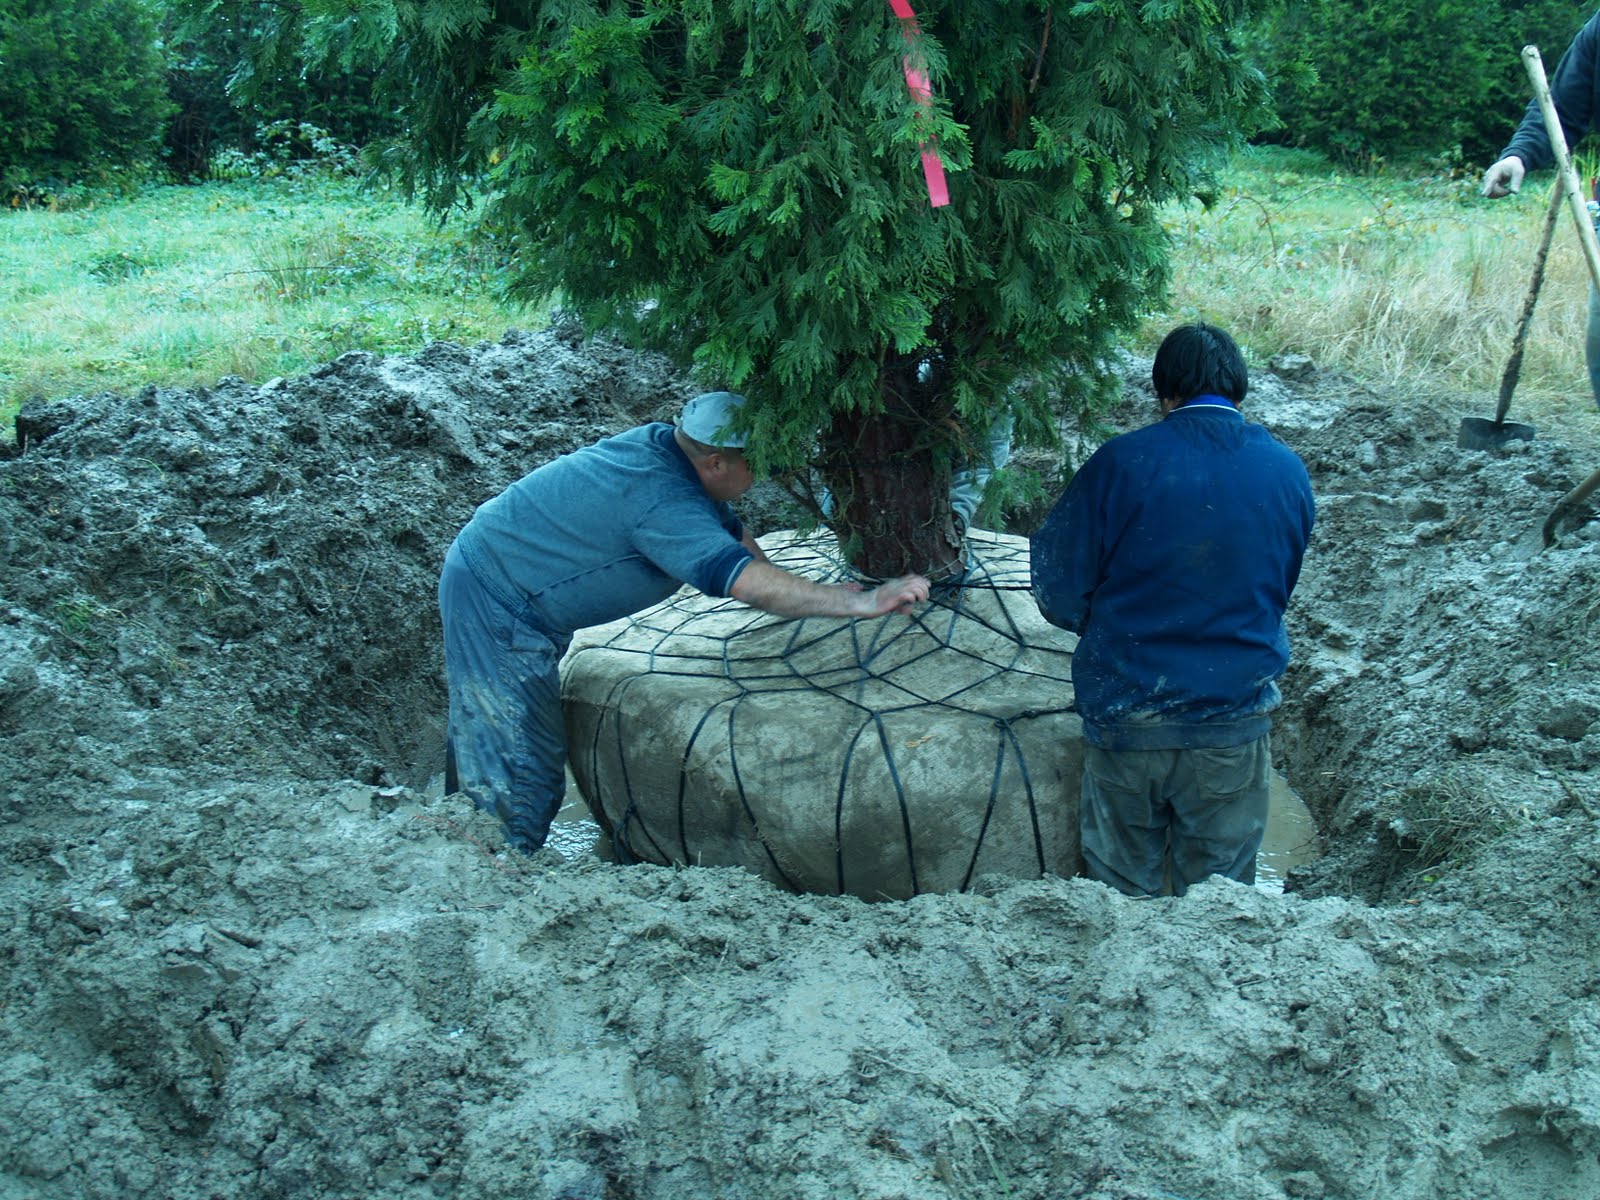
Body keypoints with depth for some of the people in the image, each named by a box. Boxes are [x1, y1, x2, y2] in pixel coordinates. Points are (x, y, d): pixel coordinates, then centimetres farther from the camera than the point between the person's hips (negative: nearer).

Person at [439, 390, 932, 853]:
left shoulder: (662, 442, -4)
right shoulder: (663, 502, -32)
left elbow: (733, 535, 8)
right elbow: (748, 582, -41)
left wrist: (803, 596, -2)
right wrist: (864, 603, -38)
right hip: (494, 601, -10)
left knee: (484, 732, 20)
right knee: (524, 770, -8)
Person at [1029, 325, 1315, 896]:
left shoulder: (1121, 462, -12)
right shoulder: (1289, 473, -2)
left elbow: (1059, 592, -7)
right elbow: (1278, 593, 12)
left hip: (1125, 718, -2)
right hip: (1235, 722, 2)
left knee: (1121, 889, 16)